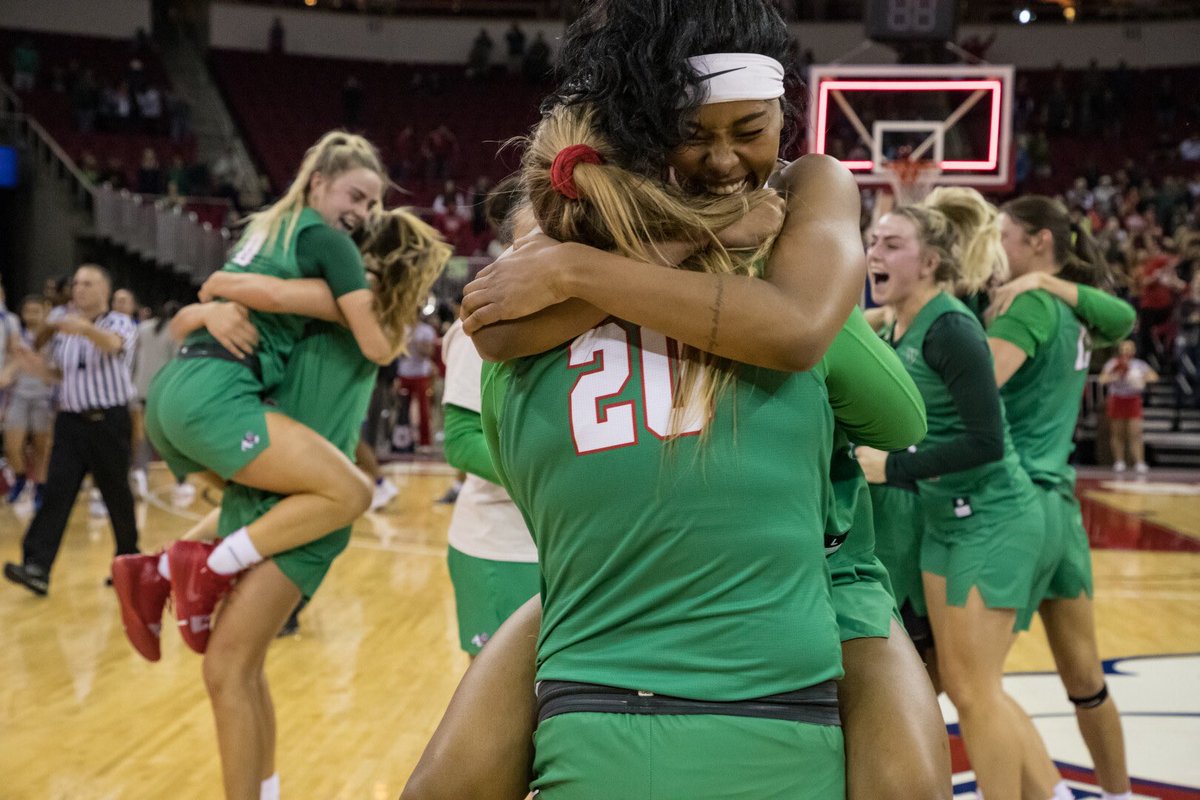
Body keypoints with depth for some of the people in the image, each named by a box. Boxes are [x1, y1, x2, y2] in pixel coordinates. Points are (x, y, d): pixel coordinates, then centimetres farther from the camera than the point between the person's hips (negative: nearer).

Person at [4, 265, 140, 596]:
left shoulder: (122, 324, -4)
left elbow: (113, 345, -29)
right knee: (56, 492, -7)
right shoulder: (63, 329, 12)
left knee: (117, 494, 4)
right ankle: (36, 567, -15)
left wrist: (85, 329, -51)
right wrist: (39, 368, -2)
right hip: (70, 422, 4)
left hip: (109, 421, -4)